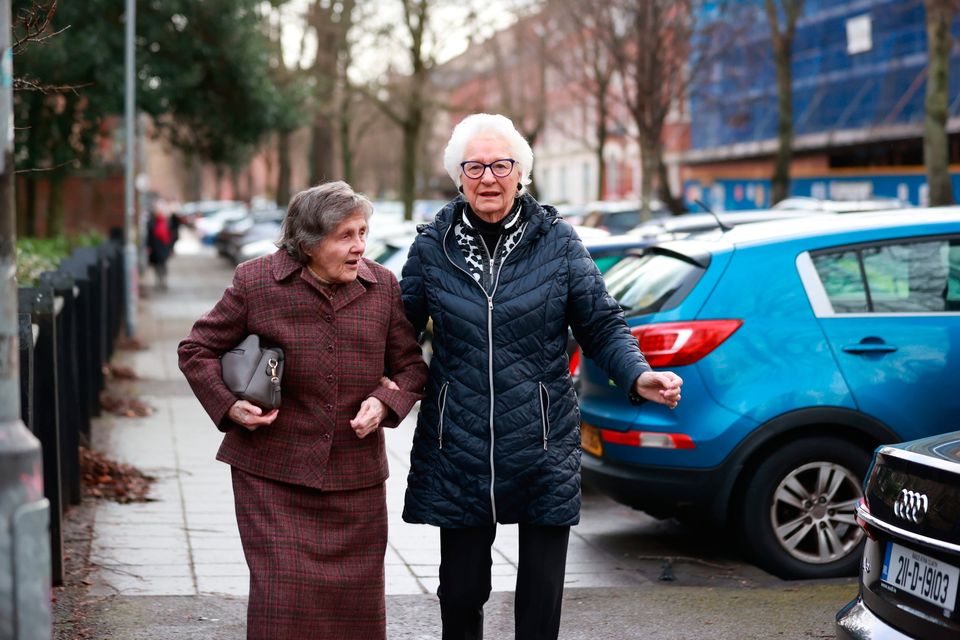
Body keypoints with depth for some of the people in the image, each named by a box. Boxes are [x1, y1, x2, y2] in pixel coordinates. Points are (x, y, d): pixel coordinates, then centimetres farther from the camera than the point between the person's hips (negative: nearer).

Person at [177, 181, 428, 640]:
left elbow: (411, 364, 12)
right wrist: (228, 406, -9)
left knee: (356, 599, 6)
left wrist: (385, 402, -9)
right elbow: (196, 350, 5)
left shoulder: (383, 286, 4)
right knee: (283, 592, -8)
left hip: (356, 476, 3)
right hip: (271, 473, -3)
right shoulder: (256, 282, -5)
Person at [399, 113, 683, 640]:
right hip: (458, 452, 1)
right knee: (460, 593, 8)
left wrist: (638, 377, -14)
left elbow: (602, 326, 3)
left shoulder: (557, 242, 0)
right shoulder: (432, 247, 2)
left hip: (542, 453, 0)